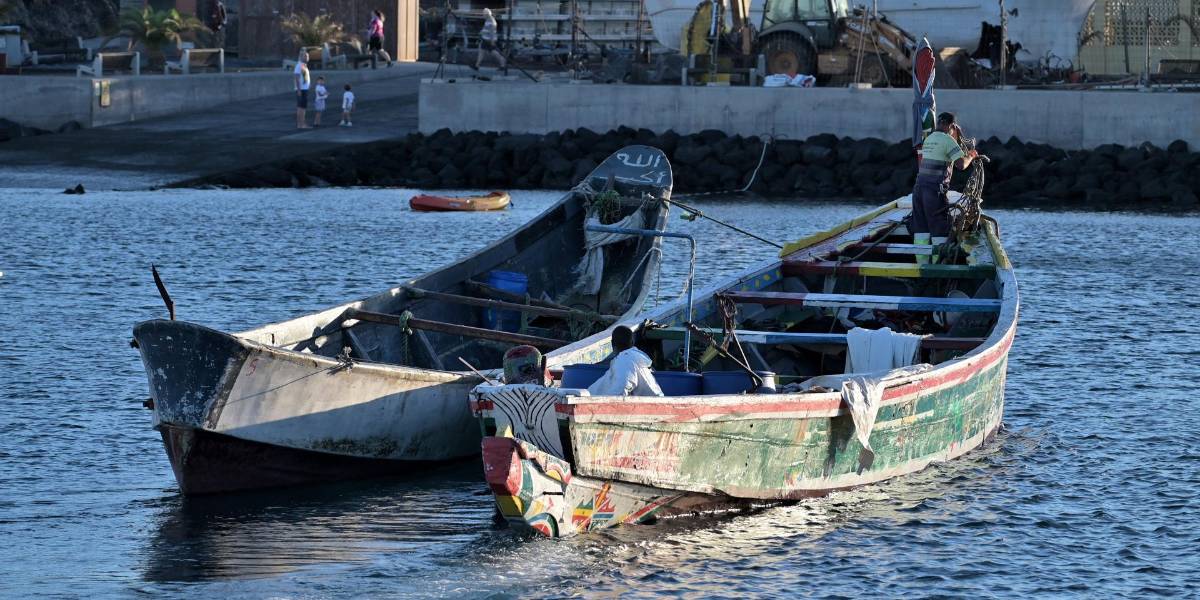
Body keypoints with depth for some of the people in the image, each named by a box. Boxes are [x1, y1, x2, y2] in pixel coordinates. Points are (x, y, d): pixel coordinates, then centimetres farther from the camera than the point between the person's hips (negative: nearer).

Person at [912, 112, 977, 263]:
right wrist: (970, 157, 5)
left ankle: (922, 262, 10)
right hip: (935, 189, -7)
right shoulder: (948, 140, -7)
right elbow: (961, 164, -14)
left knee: (921, 228, 9)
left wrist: (966, 155, 26)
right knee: (940, 229, -1)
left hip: (919, 186, 7)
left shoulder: (929, 139, 18)